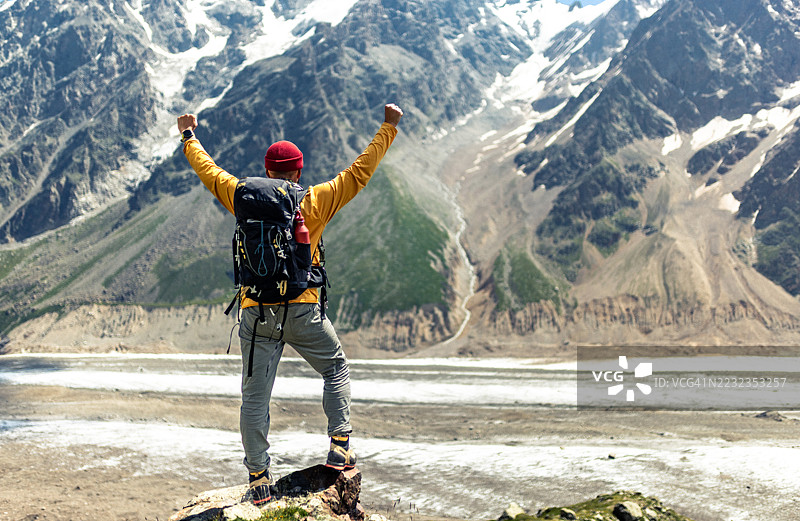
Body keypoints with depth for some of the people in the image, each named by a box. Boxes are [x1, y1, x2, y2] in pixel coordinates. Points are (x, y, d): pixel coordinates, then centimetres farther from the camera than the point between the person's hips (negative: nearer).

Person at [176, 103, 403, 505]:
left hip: (256, 311, 2)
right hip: (302, 309, -1)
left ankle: (259, 477, 10)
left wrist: (189, 136, 38)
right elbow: (360, 171, 6)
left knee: (255, 395, 7)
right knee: (336, 369, 20)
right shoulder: (314, 202, 0)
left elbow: (208, 170, 21)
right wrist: (387, 128, 15)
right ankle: (340, 445, 10)